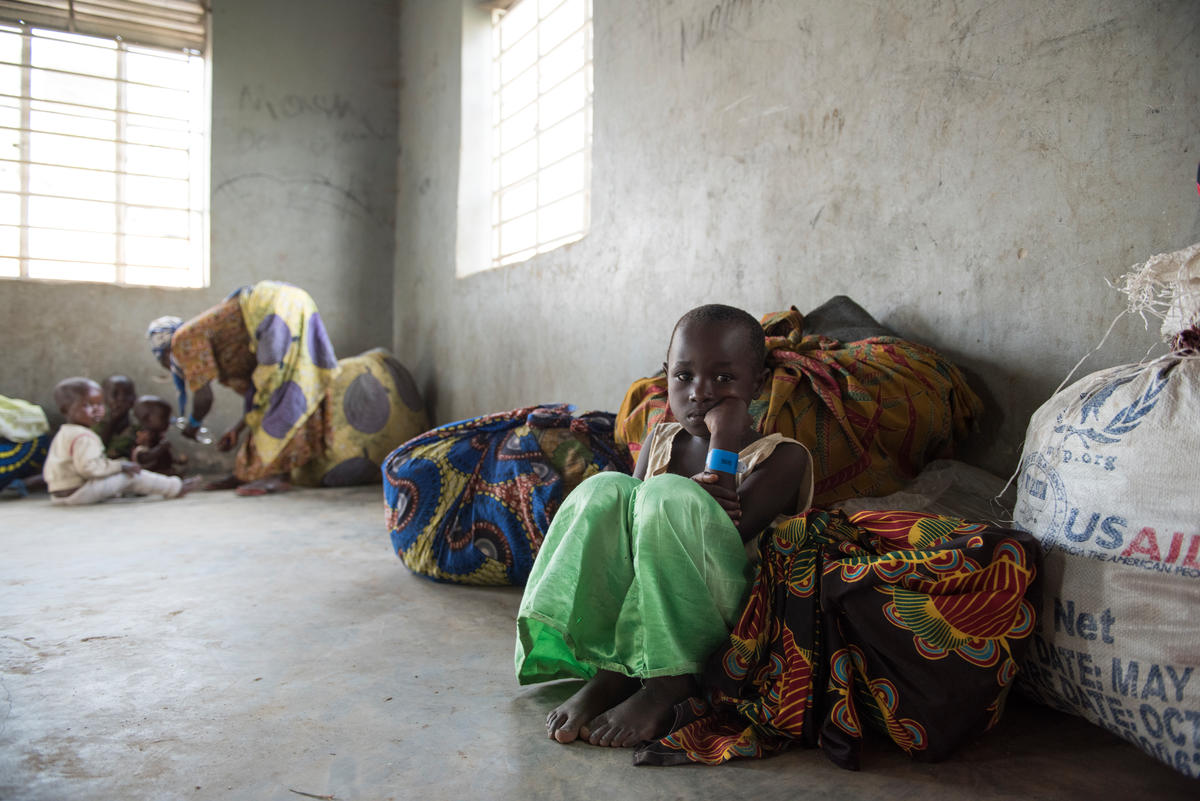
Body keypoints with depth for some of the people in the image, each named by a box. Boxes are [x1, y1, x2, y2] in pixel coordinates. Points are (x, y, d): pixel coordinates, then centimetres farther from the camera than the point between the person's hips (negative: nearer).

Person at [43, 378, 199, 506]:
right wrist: (120, 466, -20)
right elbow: (88, 467, -31)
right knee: (131, 476, -11)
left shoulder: (62, 435, 16)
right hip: (77, 492, -11)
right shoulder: (83, 437, -21)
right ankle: (174, 487, -5)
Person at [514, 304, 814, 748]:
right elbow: (625, 524, 3)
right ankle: (607, 670, -25)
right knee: (606, 489, -18)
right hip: (631, 609, 5)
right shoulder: (660, 440, 14)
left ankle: (667, 684, -27)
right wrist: (695, 497, -15)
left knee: (668, 494, -27)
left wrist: (723, 445, -14)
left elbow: (728, 533, -17)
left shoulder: (783, 456, -2)